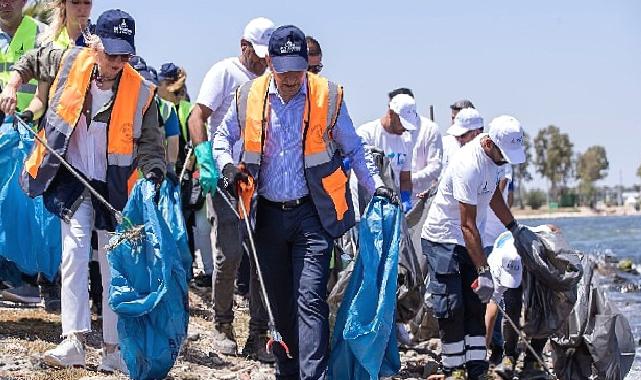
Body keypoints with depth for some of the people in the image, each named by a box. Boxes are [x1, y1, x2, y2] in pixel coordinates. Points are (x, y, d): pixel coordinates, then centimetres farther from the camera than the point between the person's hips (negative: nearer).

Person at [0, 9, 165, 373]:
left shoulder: (140, 91, -11)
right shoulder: (68, 62, -7)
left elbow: (150, 143, -5)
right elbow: (30, 61, 14)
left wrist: (154, 178, -22)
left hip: (114, 187, 0)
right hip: (73, 179, 0)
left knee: (115, 267, 5)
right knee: (75, 250, -16)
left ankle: (113, 349, 12)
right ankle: (74, 340, -21)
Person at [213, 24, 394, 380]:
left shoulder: (328, 97, -5)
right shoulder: (249, 96, -1)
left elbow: (354, 150, 6)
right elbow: (223, 135, 17)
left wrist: (377, 186, -6)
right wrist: (226, 165, -3)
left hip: (311, 215, -3)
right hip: (268, 214, 3)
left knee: (310, 300, -14)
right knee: (279, 301, 13)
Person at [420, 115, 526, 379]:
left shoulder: (493, 153, -1)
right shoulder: (469, 165, -28)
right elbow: (468, 225, -29)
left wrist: (514, 227, 26)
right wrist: (483, 271, -30)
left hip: (469, 242, 9)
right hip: (443, 240, -9)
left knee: (475, 306, 4)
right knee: (451, 307, -11)